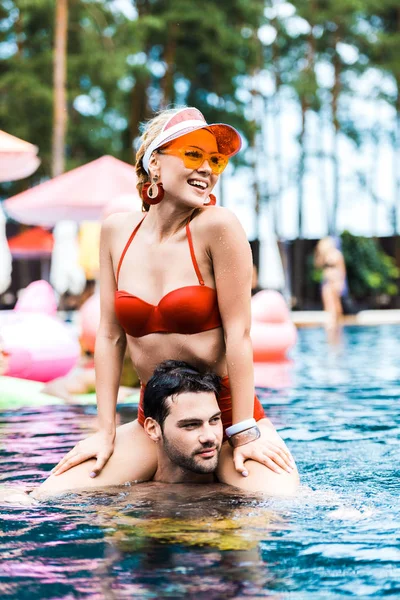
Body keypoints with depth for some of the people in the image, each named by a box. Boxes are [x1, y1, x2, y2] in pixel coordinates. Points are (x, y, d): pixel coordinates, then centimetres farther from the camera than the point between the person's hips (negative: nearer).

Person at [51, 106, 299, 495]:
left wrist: (245, 432, -14)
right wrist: (106, 431, -1)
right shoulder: (117, 231, 0)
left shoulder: (217, 225, -13)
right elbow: (110, 335, 2)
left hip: (226, 413, -3)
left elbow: (238, 332, -13)